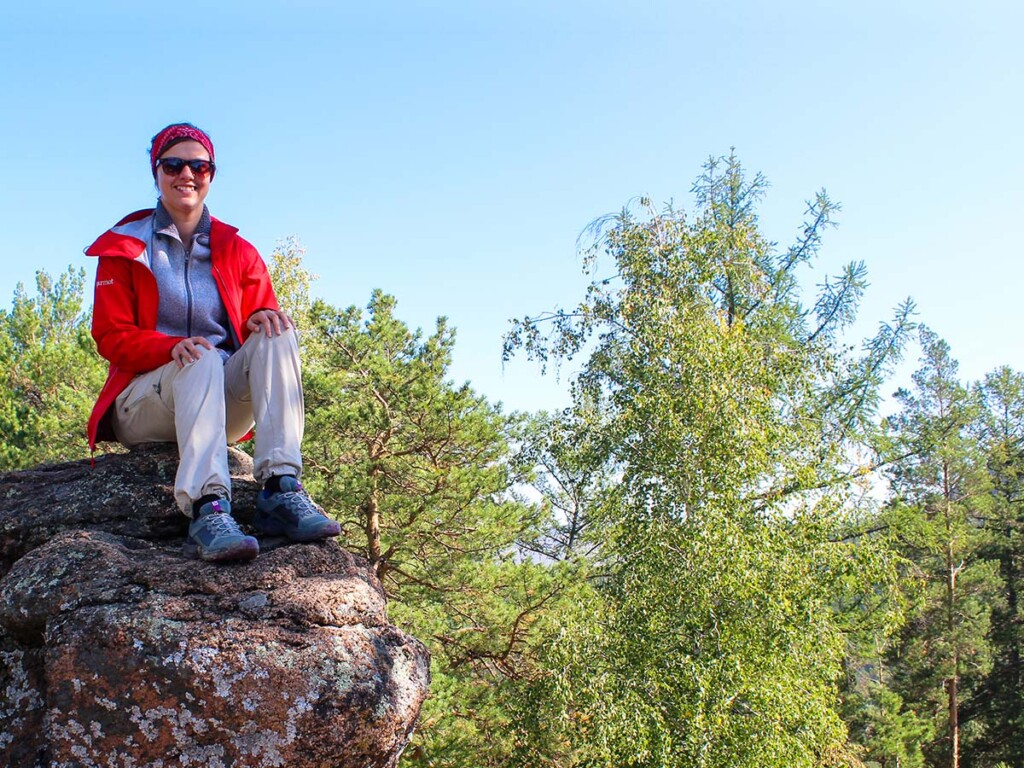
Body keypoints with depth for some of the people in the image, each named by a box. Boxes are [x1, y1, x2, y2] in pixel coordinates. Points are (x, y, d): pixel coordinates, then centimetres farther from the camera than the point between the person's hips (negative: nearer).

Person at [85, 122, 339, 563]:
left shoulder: (236, 251, 13)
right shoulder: (125, 247, 5)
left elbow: (263, 317, 7)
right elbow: (111, 336, -4)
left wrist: (262, 319, -20)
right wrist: (172, 347, -25)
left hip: (222, 404, 3)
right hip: (146, 402, -2)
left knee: (278, 335, -25)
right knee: (202, 359, -35)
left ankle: (280, 491, -40)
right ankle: (207, 511, -55)